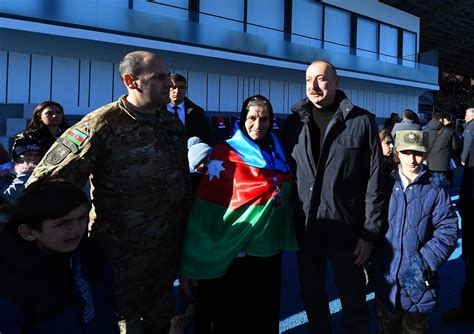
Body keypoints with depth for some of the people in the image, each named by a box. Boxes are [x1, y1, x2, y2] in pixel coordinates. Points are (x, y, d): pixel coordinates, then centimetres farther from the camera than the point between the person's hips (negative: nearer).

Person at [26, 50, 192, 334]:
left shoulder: (173, 122, 3)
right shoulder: (103, 126, -19)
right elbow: (47, 182, -20)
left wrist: (185, 233, 15)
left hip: (169, 248, 6)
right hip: (121, 254, -6)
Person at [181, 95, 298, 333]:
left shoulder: (277, 154, 9)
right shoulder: (225, 153, -9)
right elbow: (209, 205, -15)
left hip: (268, 249, 6)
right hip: (233, 252, -5)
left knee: (265, 314, 19)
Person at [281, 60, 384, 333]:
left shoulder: (362, 121, -5)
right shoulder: (294, 122, 3)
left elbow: (375, 180, -6)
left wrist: (370, 232, -9)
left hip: (347, 229, -3)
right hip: (306, 228, 3)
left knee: (353, 301, 12)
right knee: (311, 296, 18)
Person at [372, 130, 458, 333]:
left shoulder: (435, 190, -5)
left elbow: (447, 231, -8)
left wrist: (425, 261, -19)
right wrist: (369, 258, -5)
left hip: (418, 279, -1)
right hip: (385, 277, 1)